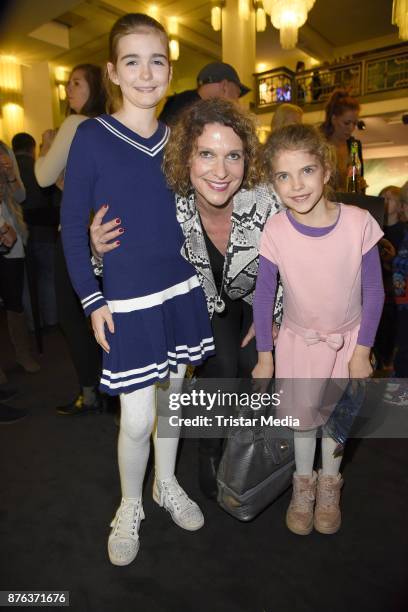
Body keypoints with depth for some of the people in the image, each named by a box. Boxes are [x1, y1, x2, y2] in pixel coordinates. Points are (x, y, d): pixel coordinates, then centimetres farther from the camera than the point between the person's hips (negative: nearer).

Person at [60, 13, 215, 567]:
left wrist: (203, 283, 11)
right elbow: (72, 225, -5)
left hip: (182, 292, 4)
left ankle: (167, 484, 41)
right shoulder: (91, 136, -6)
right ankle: (130, 507, 31)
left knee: (171, 394, 17)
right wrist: (92, 300, -10)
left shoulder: (177, 139, 7)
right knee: (137, 420, 1)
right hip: (127, 303, -4)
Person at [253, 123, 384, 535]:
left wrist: (362, 351, -8)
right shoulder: (275, 231, -21)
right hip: (298, 339, 0)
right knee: (302, 414, 15)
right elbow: (263, 296, -12)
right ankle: (303, 481, 44)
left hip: (348, 337, 1)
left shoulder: (358, 222, -22)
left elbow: (374, 292, -11)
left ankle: (329, 484, 45)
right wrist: (265, 356, -6)